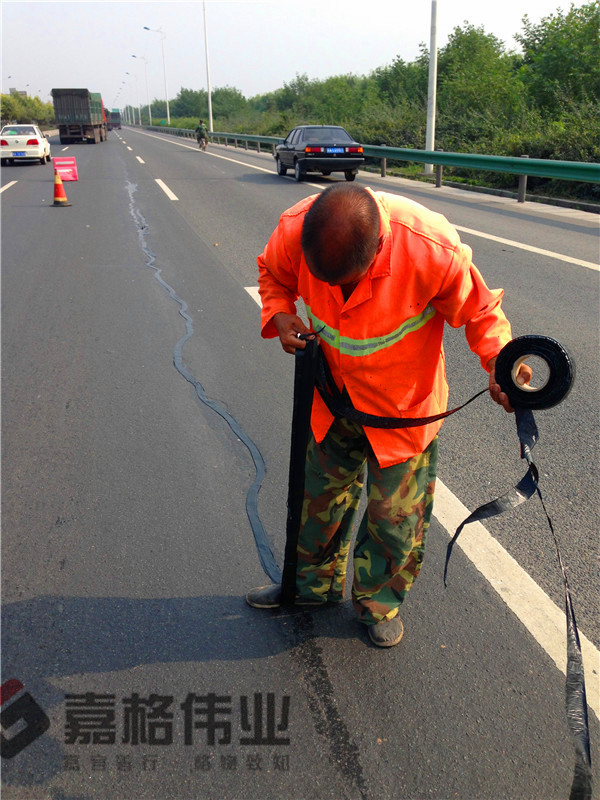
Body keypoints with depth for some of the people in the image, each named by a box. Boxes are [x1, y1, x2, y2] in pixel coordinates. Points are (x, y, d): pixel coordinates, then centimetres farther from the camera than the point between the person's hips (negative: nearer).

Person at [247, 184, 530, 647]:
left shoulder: (432, 250, -34)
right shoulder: (295, 229, -25)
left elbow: (478, 311, -16)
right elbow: (273, 274, 0)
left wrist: (501, 364, -34)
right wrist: (280, 315, -20)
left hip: (403, 403, -3)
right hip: (334, 395, 3)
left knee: (395, 512, 7)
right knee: (322, 491, 19)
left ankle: (380, 601, 35)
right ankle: (315, 583, 44)